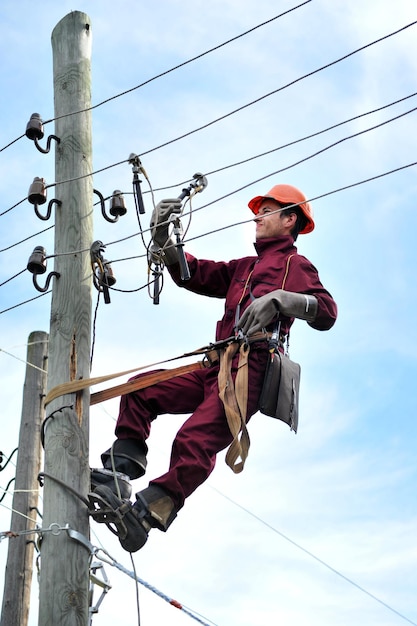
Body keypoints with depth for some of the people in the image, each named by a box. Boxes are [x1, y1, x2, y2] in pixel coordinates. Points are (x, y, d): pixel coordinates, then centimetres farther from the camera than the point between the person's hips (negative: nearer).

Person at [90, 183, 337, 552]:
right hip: (216, 368, 9)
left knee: (194, 442, -26)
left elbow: (327, 313, -8)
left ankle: (146, 514, -36)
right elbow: (192, 273, 24)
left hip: (250, 369, -9)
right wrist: (162, 238, 10)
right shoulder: (244, 268, 31)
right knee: (140, 391, -1)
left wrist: (278, 298, -24)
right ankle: (121, 468, -15)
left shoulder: (295, 265, 8)